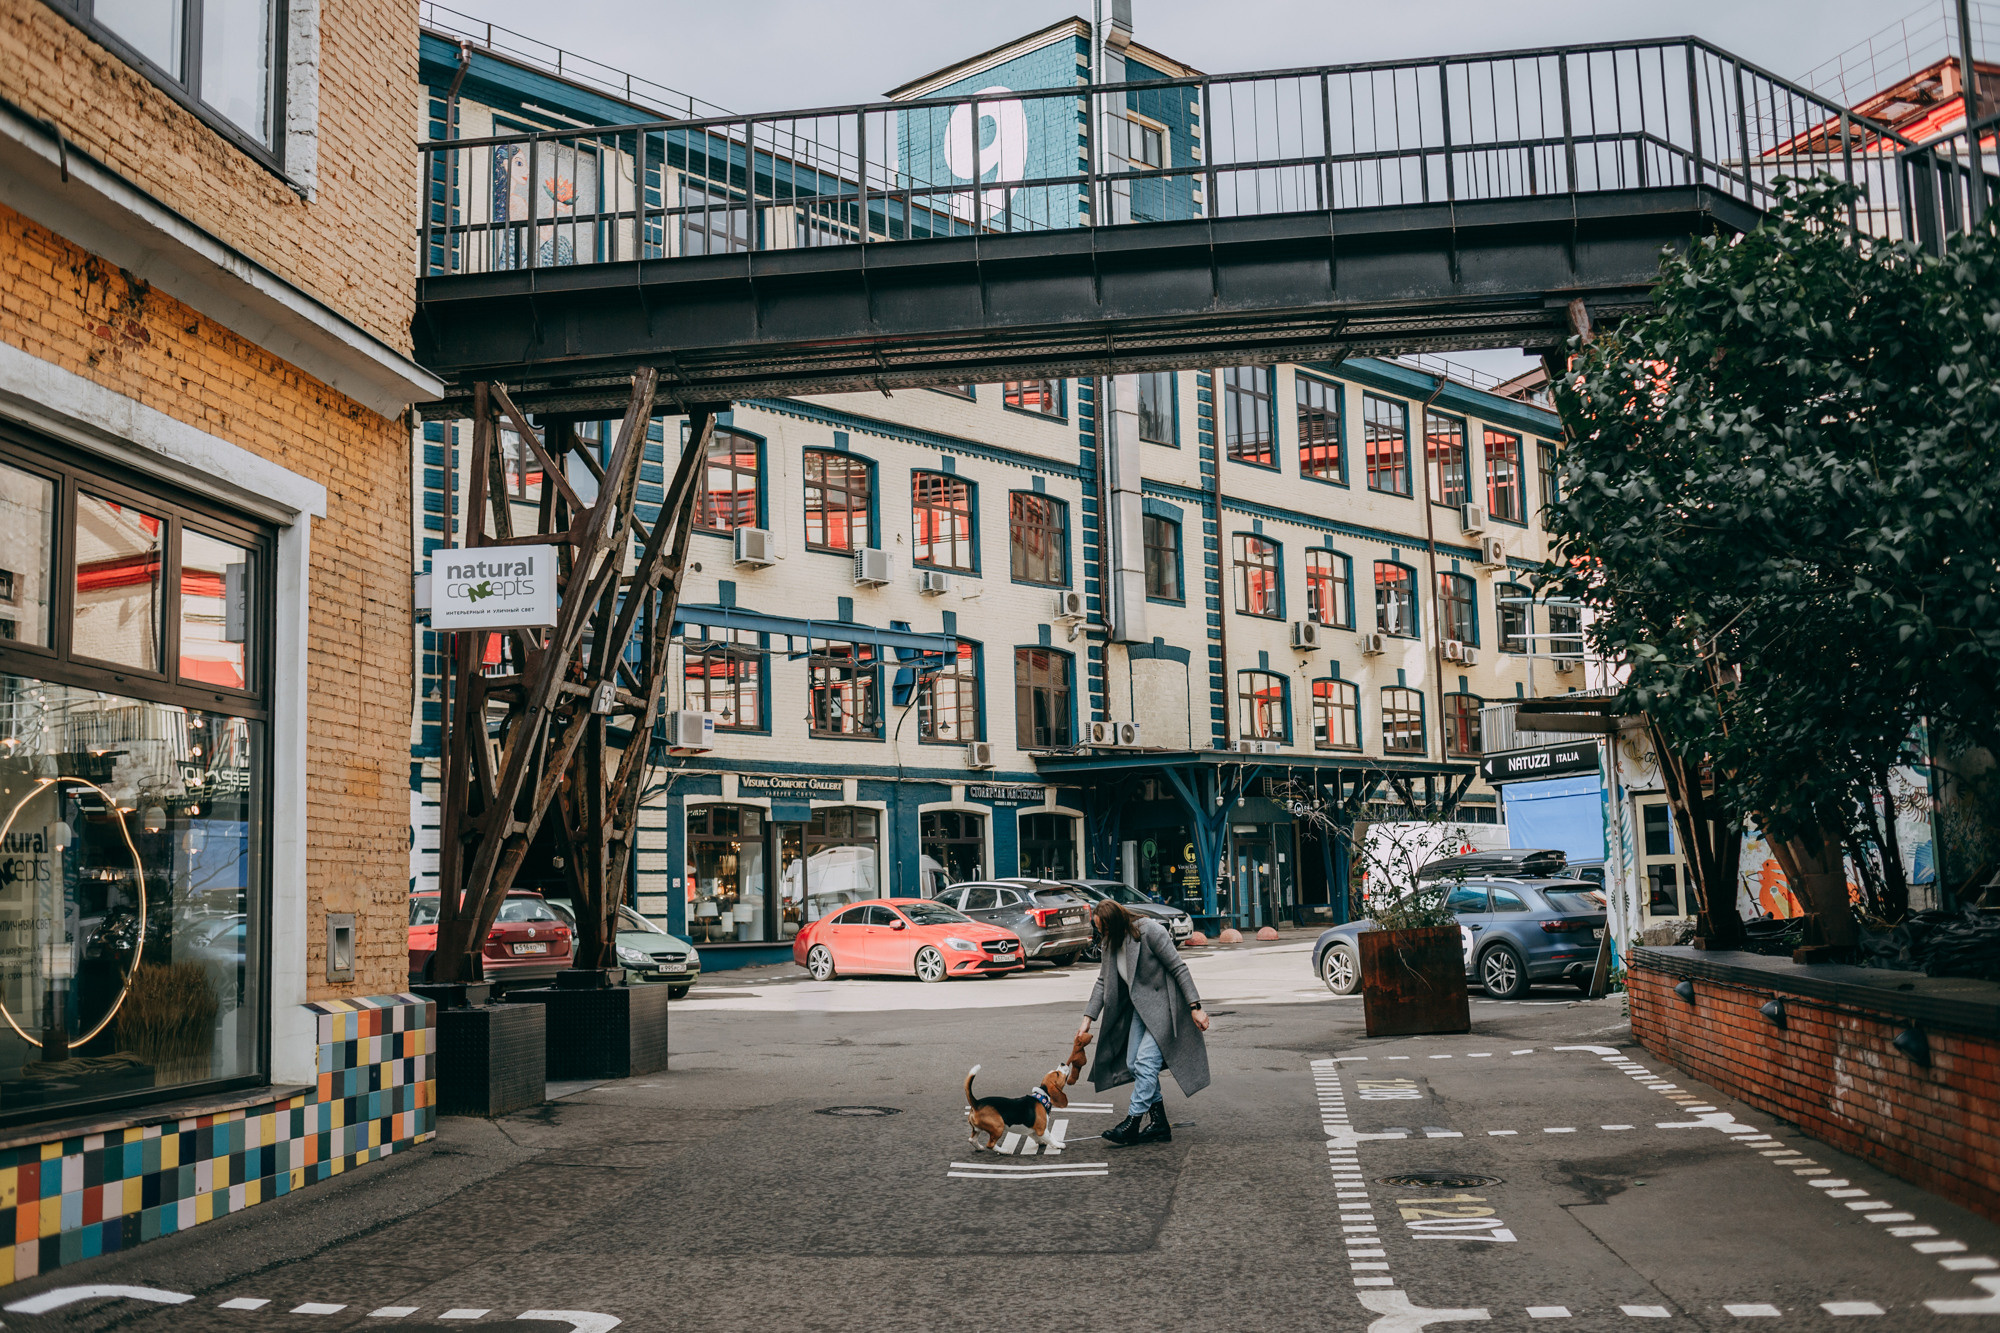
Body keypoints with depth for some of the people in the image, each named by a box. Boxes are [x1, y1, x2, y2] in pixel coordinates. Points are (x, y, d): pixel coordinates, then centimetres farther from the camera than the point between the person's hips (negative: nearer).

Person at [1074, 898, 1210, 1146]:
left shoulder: (1149, 931, -21)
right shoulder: (1111, 943, 2)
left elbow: (1179, 968, -18)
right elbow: (1103, 982, 9)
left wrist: (1195, 1008, -20)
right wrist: (1088, 1019, 2)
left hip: (1165, 1004, -8)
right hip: (1140, 1007, 8)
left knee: (1145, 1061, -16)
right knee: (1133, 1064, 4)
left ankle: (1132, 1124, -12)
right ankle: (1159, 1123, 11)